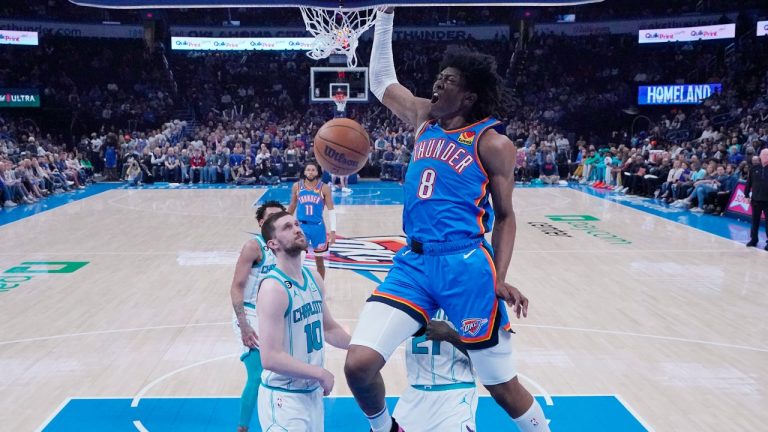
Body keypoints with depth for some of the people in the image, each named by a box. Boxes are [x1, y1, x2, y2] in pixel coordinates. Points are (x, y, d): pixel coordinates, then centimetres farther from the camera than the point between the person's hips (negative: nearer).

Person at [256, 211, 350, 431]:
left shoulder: (314, 279, 4)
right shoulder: (273, 287, -21)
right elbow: (271, 358, -26)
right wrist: (320, 373, -19)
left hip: (313, 392, 8)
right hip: (285, 398, -8)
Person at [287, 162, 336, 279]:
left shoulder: (324, 188, -6)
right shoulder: (297, 186, 0)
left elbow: (331, 210, -5)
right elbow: (292, 206, 12)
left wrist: (333, 231, -12)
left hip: (318, 227, 0)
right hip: (301, 226, 0)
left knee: (319, 260, 11)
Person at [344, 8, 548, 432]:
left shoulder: (492, 144, -4)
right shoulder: (424, 117, 11)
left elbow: (504, 216, 1)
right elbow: (381, 81, 24)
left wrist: (500, 278, -11)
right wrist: (385, 17, 20)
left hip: (466, 267, -4)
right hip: (413, 262, 5)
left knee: (502, 385, 5)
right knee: (358, 364, -8)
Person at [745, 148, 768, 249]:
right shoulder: (754, 168, 1)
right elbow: (749, 182, 6)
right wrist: (747, 195, 5)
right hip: (755, 199, 2)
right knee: (755, 220, 12)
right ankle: (753, 239, 23)